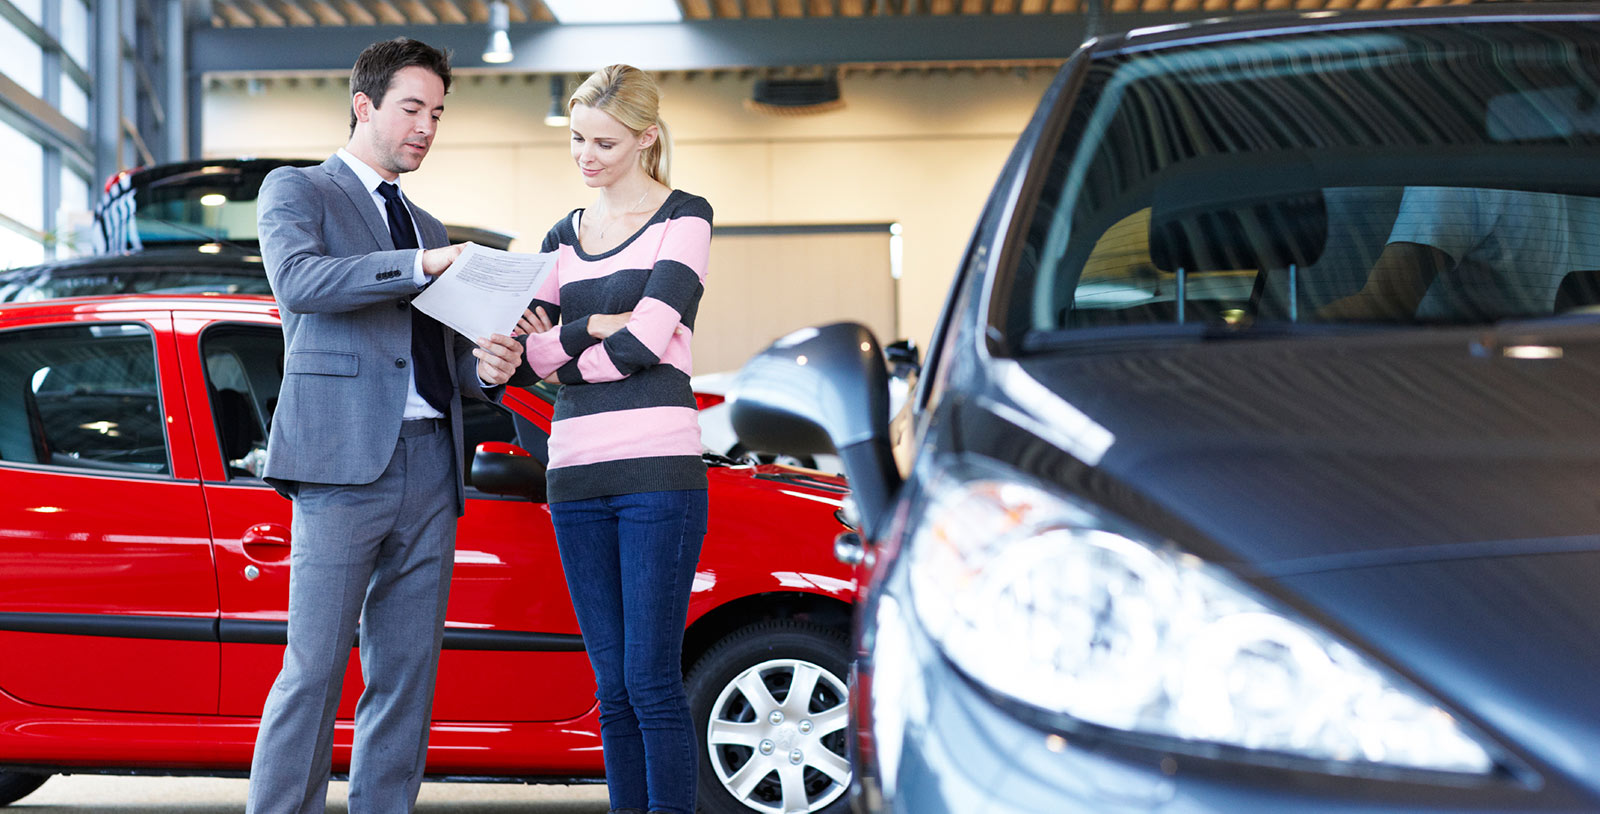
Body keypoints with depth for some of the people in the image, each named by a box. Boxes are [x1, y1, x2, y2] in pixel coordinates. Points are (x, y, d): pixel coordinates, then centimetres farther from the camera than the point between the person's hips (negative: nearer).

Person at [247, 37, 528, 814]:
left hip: (430, 470, 6)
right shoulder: (296, 191, 8)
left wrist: (487, 367, 2)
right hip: (343, 459, -6)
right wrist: (420, 264, -21)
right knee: (314, 668, -10)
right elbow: (297, 278, -13)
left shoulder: (428, 229, 26)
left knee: (407, 674, 4)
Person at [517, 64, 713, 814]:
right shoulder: (564, 238, 19)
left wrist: (561, 351, 1)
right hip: (576, 471, 5)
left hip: (657, 469, -5)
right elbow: (533, 352, 7)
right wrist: (596, 326, -7)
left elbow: (647, 341, -10)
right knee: (612, 687, 6)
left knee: (651, 680, -8)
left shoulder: (683, 217, 2)